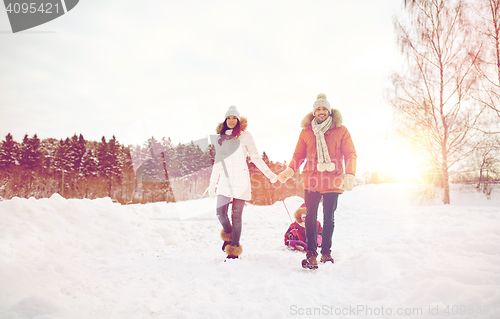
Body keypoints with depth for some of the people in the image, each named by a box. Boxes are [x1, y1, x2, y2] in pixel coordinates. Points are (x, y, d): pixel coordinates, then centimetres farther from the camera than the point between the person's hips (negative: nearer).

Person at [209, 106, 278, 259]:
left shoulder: (245, 136, 2)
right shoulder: (220, 138, 13)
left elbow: (255, 157, 2)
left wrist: (269, 173, -7)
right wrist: (212, 184, 19)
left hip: (240, 180, -3)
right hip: (225, 180, 3)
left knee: (236, 216, -4)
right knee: (220, 214, -8)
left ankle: (234, 249, 8)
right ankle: (228, 235, 23)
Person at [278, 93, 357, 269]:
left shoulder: (340, 131, 5)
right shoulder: (306, 132, 10)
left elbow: (350, 154, 3)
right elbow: (299, 155, 11)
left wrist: (349, 175, -11)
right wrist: (290, 170, -6)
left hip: (333, 182, 0)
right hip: (311, 182, 1)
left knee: (328, 218, 9)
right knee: (311, 217, -3)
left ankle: (326, 252, 21)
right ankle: (311, 254, 1)